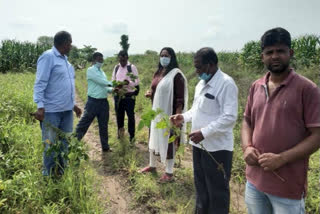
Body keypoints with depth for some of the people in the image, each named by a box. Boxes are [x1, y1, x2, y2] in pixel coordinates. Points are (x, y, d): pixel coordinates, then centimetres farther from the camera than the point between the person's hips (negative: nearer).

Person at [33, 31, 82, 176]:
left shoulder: (64, 59, 16)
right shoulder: (48, 57, -9)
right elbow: (40, 83, -14)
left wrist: (73, 104, 22)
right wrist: (40, 106, -22)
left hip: (67, 110, 8)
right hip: (52, 110, -8)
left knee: (64, 144, 15)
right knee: (50, 146, 2)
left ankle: (61, 173, 28)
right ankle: (49, 176, 17)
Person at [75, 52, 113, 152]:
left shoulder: (102, 72, 17)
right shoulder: (90, 70, -5)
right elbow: (101, 81, -15)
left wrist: (113, 89, -1)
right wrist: (113, 84, -5)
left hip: (104, 102, 7)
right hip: (93, 101, -7)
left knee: (103, 126, 13)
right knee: (84, 124, -2)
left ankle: (105, 147, 23)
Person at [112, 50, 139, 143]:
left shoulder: (132, 67, -5)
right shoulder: (116, 67, 9)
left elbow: (137, 81, -9)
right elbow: (113, 80, 12)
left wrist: (129, 82, -29)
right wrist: (115, 87, -10)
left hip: (129, 95, -4)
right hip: (118, 95, 4)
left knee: (130, 115, 1)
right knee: (119, 114, 14)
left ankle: (132, 135, 12)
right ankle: (120, 129, 36)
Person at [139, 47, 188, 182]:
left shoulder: (176, 75, -14)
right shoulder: (158, 73, 10)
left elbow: (180, 99, -17)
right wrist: (150, 93, 0)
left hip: (168, 114, -8)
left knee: (168, 141, 1)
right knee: (153, 138, 18)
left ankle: (169, 173, 17)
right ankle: (152, 165, 37)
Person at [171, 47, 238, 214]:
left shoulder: (226, 84, -18)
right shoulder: (201, 83, 11)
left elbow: (230, 117, -24)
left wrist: (204, 132, -27)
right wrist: (184, 117, 4)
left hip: (217, 147, -9)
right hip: (199, 144, 9)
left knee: (217, 190, 9)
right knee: (201, 186, 24)